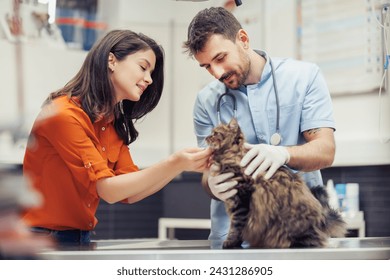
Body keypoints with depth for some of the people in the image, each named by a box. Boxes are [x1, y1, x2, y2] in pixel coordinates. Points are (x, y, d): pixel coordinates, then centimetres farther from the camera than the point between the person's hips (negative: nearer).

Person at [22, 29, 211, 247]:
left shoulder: (113, 124, 11)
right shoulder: (64, 114, -15)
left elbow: (130, 193, 3)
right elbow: (107, 189, -18)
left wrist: (183, 165, -8)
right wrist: (173, 164, -24)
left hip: (81, 238, 8)